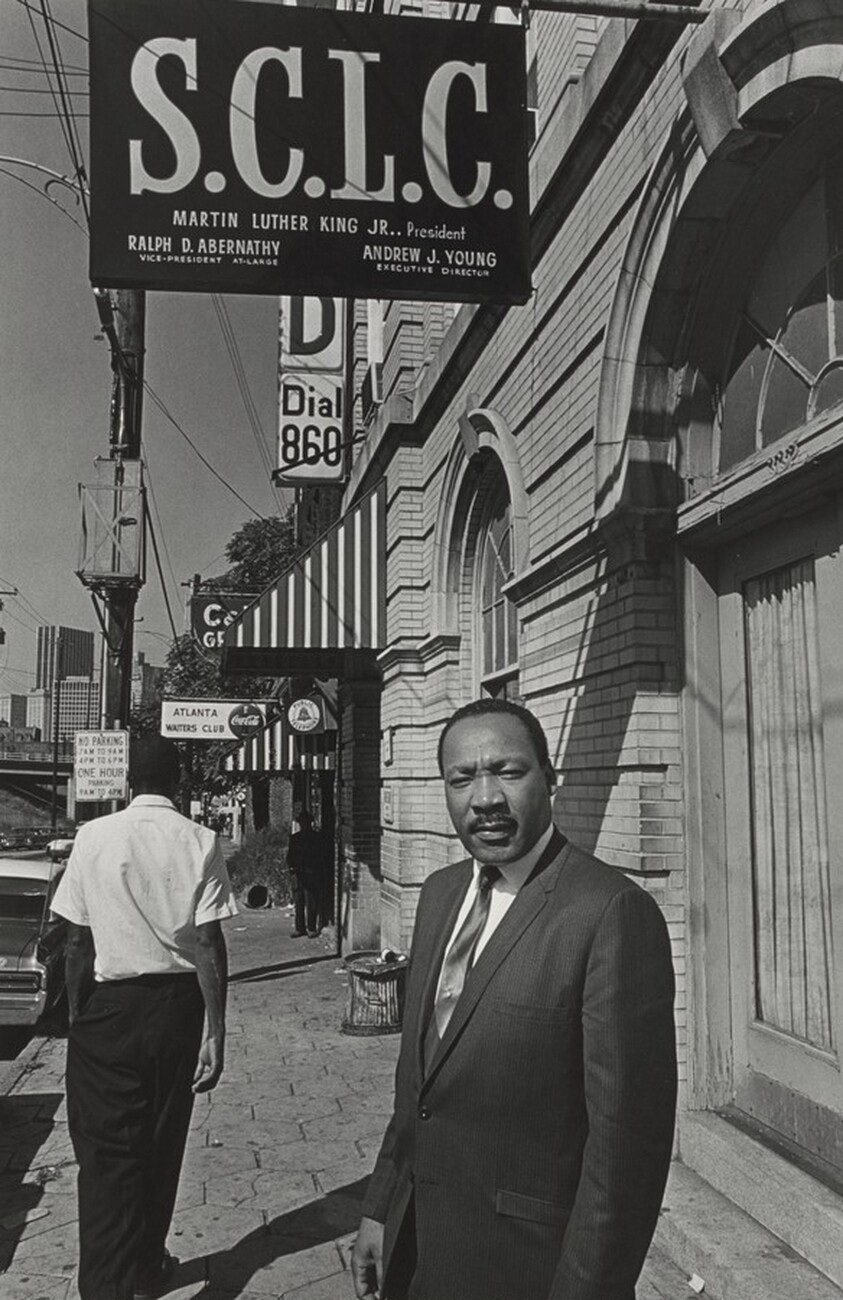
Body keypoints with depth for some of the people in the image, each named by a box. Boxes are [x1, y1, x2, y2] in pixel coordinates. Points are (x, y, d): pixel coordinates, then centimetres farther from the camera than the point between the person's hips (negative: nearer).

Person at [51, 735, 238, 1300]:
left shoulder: (94, 837, -5)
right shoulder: (199, 842, -6)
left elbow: (77, 940, -3)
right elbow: (210, 945, -10)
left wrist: (76, 1016, 7)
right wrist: (215, 1031, -6)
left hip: (107, 1002, -1)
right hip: (175, 1002, 1)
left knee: (106, 1147, 6)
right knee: (161, 1141, 16)